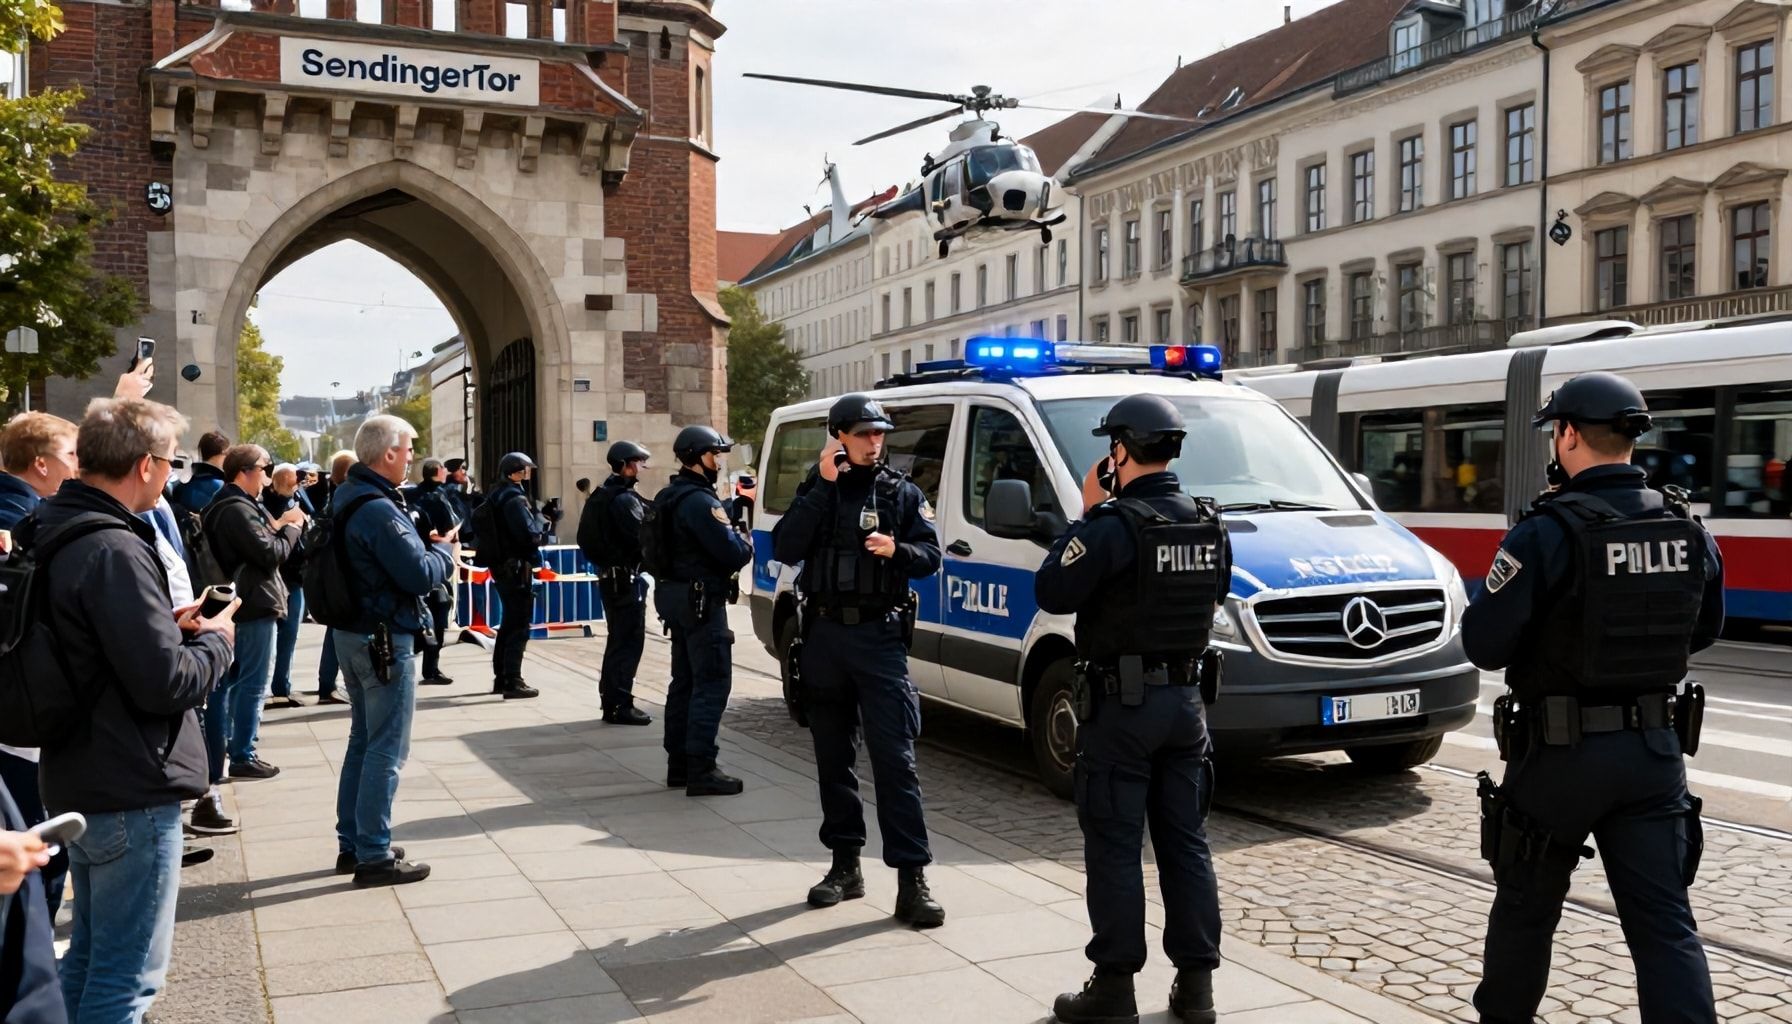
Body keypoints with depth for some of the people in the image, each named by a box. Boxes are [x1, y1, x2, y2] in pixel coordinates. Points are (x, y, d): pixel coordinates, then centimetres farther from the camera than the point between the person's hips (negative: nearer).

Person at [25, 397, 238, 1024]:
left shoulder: (53, 535, 7)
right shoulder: (115, 550, -23)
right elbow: (165, 684, -24)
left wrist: (171, 628, 6)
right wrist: (214, 641, -6)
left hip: (77, 780, 10)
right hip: (131, 791, -10)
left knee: (91, 953, 23)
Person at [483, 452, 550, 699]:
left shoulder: (496, 497, 13)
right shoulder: (515, 499, -16)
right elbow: (532, 536, -23)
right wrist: (541, 520, -2)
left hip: (501, 568, 10)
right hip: (517, 570, -10)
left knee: (508, 624, 18)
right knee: (519, 627, -6)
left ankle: (500, 678, 24)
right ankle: (513, 683, -6)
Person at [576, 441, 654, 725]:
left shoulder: (600, 497, 14)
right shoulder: (625, 499, -18)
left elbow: (586, 540, 17)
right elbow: (641, 538, -23)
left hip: (608, 576, 10)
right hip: (626, 578, -10)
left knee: (617, 640, 19)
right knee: (630, 642, -6)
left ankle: (609, 699, 26)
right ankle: (620, 705, -5)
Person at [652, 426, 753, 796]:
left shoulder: (669, 497, 14)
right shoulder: (700, 501, -18)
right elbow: (731, 553, -21)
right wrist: (747, 545, 0)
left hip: (674, 595, 11)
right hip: (701, 599, -11)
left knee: (685, 681, 15)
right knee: (712, 683, -8)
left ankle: (678, 764, 21)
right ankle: (701, 770, -9)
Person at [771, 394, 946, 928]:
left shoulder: (902, 493, 5)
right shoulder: (816, 492, 7)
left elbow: (931, 556, 1)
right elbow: (784, 550, -7)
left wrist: (896, 550, -20)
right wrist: (823, 486, -12)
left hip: (880, 637, -2)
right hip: (823, 634, 3)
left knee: (894, 758, -8)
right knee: (834, 756, 11)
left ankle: (912, 879, -8)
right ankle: (845, 865, 23)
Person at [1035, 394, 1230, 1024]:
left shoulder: (1114, 524, -17)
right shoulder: (1208, 523, 6)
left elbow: (1051, 594, -12)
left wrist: (1086, 516, -4)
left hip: (1122, 702, -6)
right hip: (1185, 698, 7)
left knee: (1114, 848, 2)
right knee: (1186, 843, 12)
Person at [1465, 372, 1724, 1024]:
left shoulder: (1547, 533, -17)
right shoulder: (1689, 532, 2)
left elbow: (1484, 645, -15)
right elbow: (1702, 632, 16)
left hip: (1562, 750, -4)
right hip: (1656, 748, 4)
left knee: (1525, 903, 15)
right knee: (1664, 920, 6)